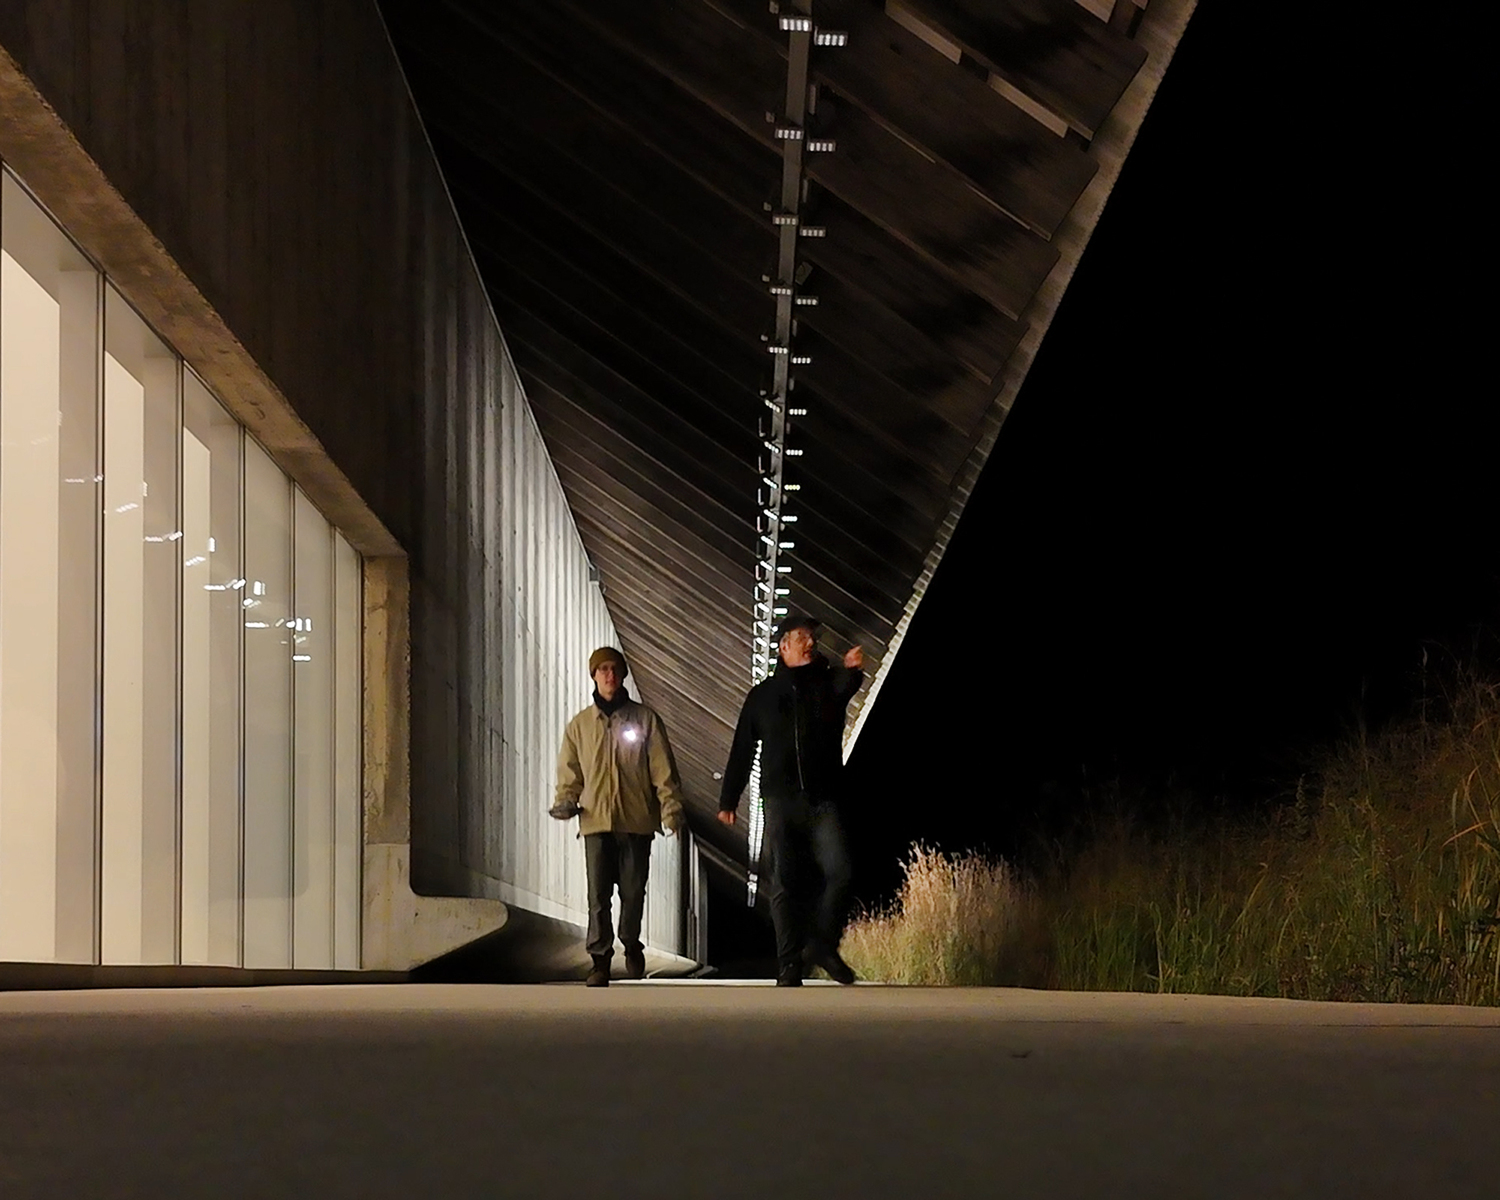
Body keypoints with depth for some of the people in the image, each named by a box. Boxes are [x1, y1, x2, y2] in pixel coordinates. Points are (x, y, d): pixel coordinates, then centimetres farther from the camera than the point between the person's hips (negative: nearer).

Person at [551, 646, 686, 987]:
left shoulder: (645, 719, 6)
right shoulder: (580, 725, 11)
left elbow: (663, 769, 3)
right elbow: (570, 771, 14)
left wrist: (671, 808, -7)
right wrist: (565, 801, -4)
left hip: (636, 821, -1)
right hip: (596, 820, 1)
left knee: (633, 892, 6)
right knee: (598, 895, -7)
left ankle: (632, 946, 27)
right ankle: (600, 959, -4)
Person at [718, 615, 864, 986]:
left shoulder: (828, 684, 9)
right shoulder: (763, 695, 12)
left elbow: (845, 687, -17)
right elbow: (741, 751, 14)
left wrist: (852, 670, -41)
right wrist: (728, 800, 10)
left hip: (824, 800, 0)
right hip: (781, 801, 0)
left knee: (840, 871, -15)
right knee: (784, 884, -2)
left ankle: (823, 944, 3)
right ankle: (789, 967, 0)